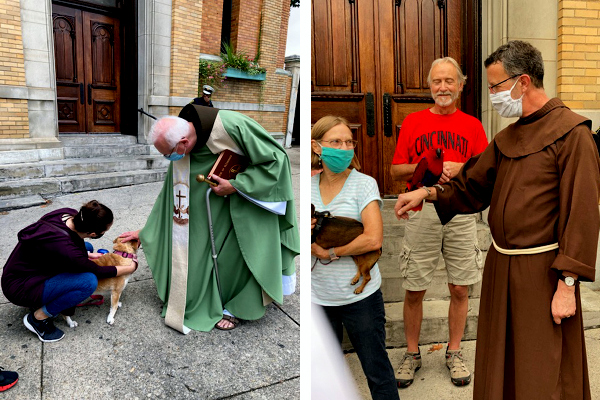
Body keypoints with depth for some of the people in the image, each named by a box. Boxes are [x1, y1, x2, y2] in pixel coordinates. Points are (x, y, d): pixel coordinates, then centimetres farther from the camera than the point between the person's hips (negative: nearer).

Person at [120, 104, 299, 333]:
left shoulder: (232, 126, -35)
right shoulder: (181, 152, -16)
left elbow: (276, 158, -26)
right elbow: (172, 195, -3)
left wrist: (235, 185, -28)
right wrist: (145, 232, -1)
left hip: (257, 190, -5)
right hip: (226, 194, 5)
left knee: (240, 249, -7)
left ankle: (237, 307, 14)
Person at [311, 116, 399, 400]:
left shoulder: (364, 184, -7)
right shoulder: (308, 187, 3)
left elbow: (374, 239, -17)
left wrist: (328, 252, -12)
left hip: (360, 295, -3)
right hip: (318, 297, 4)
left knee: (377, 372, 10)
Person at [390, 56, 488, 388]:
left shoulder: (472, 125, 8)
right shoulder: (412, 122, 6)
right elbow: (396, 171, 4)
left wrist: (459, 168, -13)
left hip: (460, 213, 1)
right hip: (421, 212, -1)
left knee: (460, 289, 8)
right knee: (413, 290, 5)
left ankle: (454, 353, 27)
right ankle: (411, 354, 24)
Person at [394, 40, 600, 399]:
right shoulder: (508, 137, 11)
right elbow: (473, 188, 16)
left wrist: (567, 284, -18)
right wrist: (429, 193, 1)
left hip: (542, 275, -7)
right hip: (501, 267, 7)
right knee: (500, 369, 19)